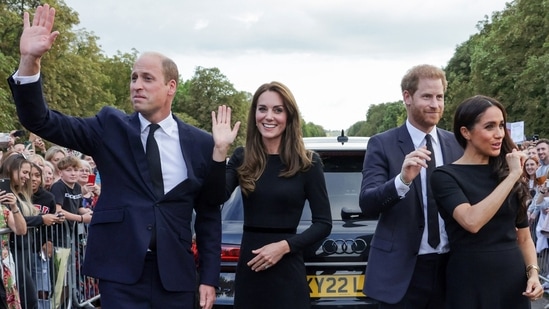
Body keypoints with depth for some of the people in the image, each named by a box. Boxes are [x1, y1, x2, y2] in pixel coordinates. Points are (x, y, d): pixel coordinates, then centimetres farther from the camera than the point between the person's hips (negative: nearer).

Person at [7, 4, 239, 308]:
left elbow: (209, 213, 8)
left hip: (176, 274, 1)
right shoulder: (110, 127, 2)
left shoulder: (200, 142, 3)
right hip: (120, 272, -1)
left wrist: (208, 277, 5)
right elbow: (42, 122, -7)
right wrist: (30, 60, -22)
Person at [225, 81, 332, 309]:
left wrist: (285, 246, -15)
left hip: (287, 273, -2)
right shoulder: (242, 158, 3)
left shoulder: (307, 163, -4)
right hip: (248, 271, 3)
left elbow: (324, 223, -3)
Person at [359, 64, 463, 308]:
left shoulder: (456, 145, 6)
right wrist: (402, 180, -32)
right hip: (401, 270, -3)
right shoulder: (382, 144, -5)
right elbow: (367, 204, -15)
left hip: (449, 268, 3)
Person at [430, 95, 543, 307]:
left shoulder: (508, 173, 7)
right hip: (471, 283, -5)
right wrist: (512, 176, -19)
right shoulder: (446, 176, -8)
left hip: (515, 280, 5)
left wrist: (533, 272, -3)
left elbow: (523, 236, 14)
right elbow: (472, 221, -25)